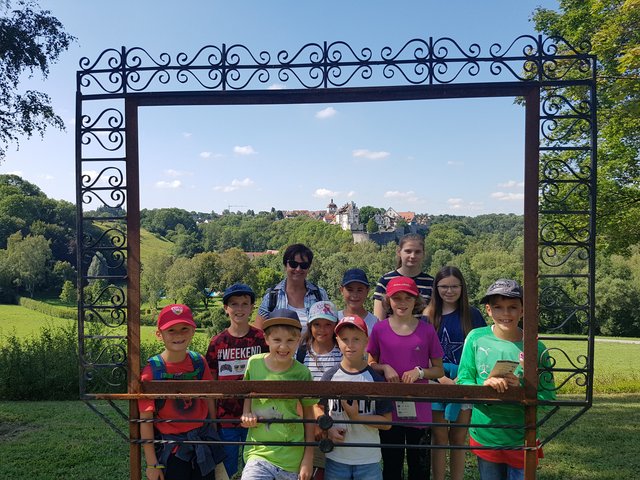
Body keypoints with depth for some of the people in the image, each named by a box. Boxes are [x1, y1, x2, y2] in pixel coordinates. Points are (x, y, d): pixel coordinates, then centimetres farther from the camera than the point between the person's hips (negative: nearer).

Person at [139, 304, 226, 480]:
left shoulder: (199, 362, -6)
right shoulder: (152, 371, -17)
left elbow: (209, 399, 4)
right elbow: (145, 420, -14)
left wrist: (213, 435, 7)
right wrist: (152, 464, -11)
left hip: (203, 442, 3)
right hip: (171, 450, -3)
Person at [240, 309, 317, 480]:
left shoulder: (302, 373, -9)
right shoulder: (254, 363, -5)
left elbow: (309, 415, 0)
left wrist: (308, 458, 0)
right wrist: (246, 413, -5)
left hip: (292, 458, -1)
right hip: (258, 451, 1)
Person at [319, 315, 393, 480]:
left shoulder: (376, 379, -7)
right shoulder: (330, 376, -3)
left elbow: (386, 422, -6)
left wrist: (356, 416, -18)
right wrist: (329, 429, -10)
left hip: (368, 460, -1)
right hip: (336, 458, 1)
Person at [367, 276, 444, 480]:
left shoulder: (427, 330, -4)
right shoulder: (380, 329, -4)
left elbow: (439, 370, 4)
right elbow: (371, 363, 9)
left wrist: (419, 372, -14)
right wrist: (384, 368, -11)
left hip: (419, 410, 0)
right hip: (389, 409, 0)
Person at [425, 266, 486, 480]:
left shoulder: (472, 314, 1)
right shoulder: (429, 316, 2)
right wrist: (441, 378, -12)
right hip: (437, 382, 0)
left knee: (459, 438, 9)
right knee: (439, 437, 6)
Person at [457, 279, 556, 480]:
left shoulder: (535, 348, -10)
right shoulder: (476, 338, -9)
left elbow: (547, 397, -6)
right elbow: (462, 381, -6)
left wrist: (520, 389, -24)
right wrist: (483, 387, -25)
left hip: (521, 440, 0)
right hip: (484, 436, 1)